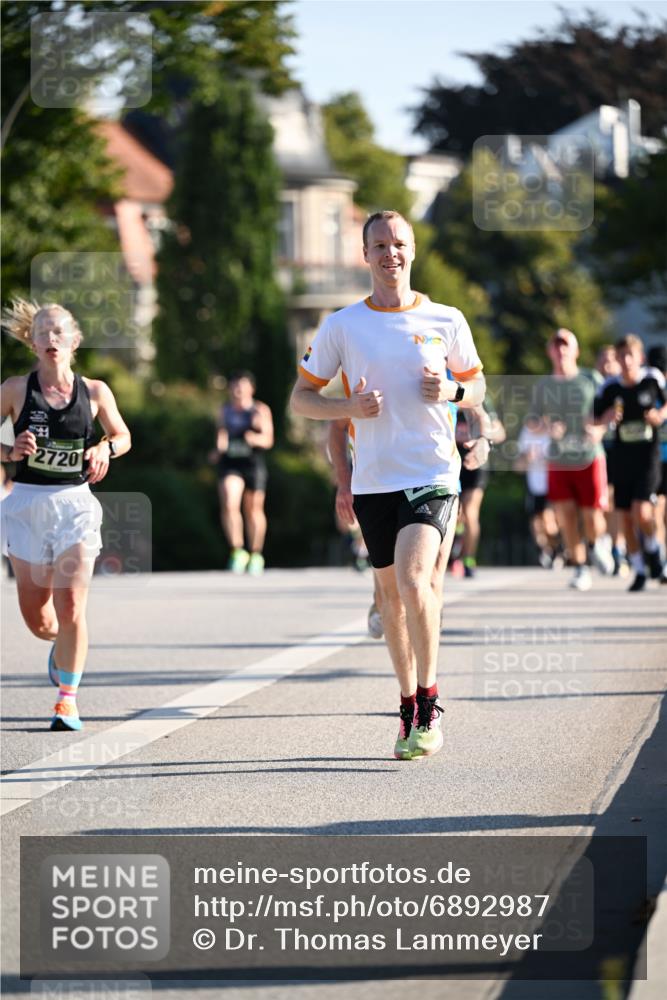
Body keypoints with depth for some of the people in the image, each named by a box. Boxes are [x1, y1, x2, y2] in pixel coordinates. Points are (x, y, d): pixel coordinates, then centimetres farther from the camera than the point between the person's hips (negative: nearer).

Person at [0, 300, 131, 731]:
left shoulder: (94, 391, 1)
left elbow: (123, 436, 15)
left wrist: (105, 449, -6)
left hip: (75, 503, 0)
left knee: (71, 607, -12)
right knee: (37, 619, 4)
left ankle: (68, 699, -1)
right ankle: (61, 645, 41)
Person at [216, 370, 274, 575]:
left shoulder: (260, 411, -1)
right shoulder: (225, 410, 9)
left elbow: (268, 440, -4)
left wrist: (256, 439, -25)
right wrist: (220, 442, -3)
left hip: (253, 465, -2)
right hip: (229, 464, 2)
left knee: (253, 510, 7)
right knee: (229, 505, -18)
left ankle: (256, 555, 23)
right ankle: (237, 552, -14)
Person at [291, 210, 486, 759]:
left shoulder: (446, 320, 4)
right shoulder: (341, 326, 4)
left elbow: (477, 386, 16)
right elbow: (301, 397, 8)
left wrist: (452, 390, -7)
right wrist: (351, 407, -11)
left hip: (433, 472, -2)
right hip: (373, 480, 2)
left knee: (414, 577, -20)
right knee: (391, 592, 8)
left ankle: (430, 702, -8)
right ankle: (409, 709, 21)